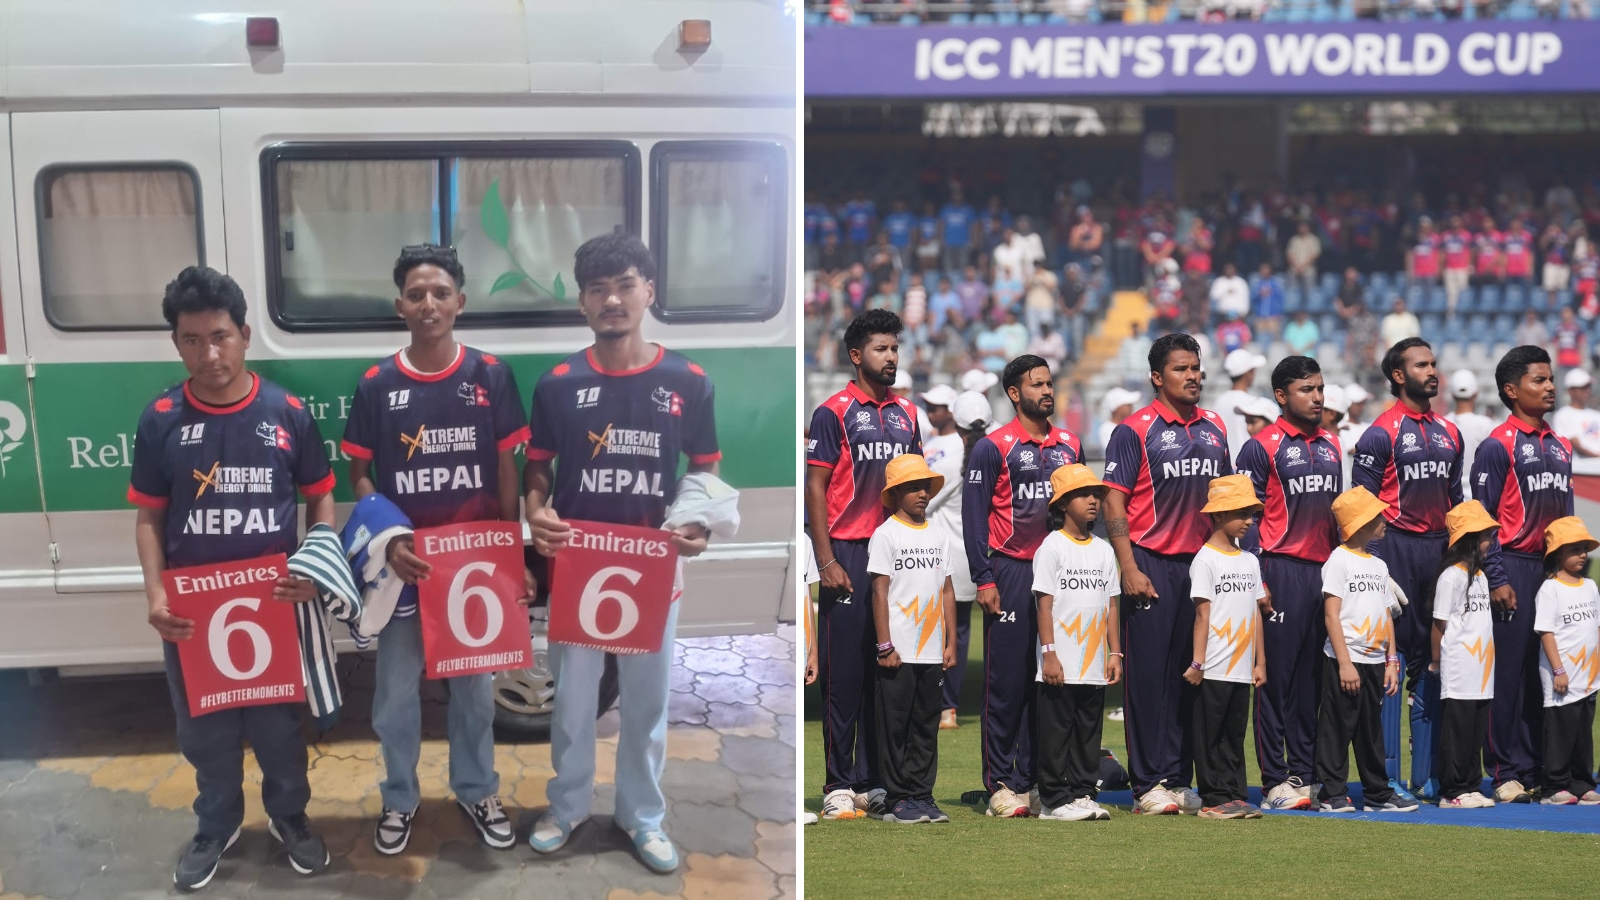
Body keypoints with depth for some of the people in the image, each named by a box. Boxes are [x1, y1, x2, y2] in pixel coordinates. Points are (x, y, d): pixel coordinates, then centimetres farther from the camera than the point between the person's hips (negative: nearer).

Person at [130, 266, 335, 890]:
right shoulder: (160, 420, -3)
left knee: (279, 718, 13)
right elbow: (149, 517, 4)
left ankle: (289, 815, 37)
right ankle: (216, 826, 37)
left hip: (274, 601, -1)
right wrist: (154, 592, -9)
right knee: (205, 727, 15)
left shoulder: (287, 412, -5)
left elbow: (321, 498, 4)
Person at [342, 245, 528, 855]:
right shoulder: (377, 385, -5)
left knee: (474, 684, 15)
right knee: (396, 692, 10)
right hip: (403, 563, 0)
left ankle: (476, 791, 34)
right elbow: (359, 475, 2)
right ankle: (399, 798, 30)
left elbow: (506, 469, 2)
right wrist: (388, 541, -13)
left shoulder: (491, 376, -3)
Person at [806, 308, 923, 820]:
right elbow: (815, 488, -6)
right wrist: (827, 560, -12)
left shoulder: (906, 413, 13)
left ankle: (873, 780, 16)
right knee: (845, 672, -1)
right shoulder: (834, 412, -3)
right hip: (849, 553, -5)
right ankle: (838, 786, 5)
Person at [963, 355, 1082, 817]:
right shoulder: (993, 447, -3)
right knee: (1007, 680, -3)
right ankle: (1001, 784, 3)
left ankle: (1037, 776, 16)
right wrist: (984, 579, -11)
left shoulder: (1070, 445, 12)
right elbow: (975, 514, -5)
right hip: (1012, 574, -5)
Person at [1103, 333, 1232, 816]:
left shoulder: (1215, 427, 12)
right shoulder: (1135, 429, -4)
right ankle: (1149, 784, 5)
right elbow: (1114, 503, -8)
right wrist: (1130, 569, -15)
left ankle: (1179, 778, 18)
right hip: (1152, 564, -5)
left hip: (1203, 563, 5)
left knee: (1190, 674, 9)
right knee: (1149, 673, -2)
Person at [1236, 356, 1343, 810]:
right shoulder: (1261, 447, -5)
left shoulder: (1331, 445, 15)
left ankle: (1306, 773, 16)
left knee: (1314, 678, 9)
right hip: (1283, 571, -6)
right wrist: (1256, 580, -13)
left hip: (1327, 569, 6)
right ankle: (1275, 780, 3)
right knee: (1276, 676, -3)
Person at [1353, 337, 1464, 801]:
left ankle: (1427, 774, 15)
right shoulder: (1380, 433, -5)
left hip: (1441, 550, 6)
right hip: (1397, 549, -6)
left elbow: (1455, 499, 19)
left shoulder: (1449, 433, 14)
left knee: (1434, 660, 8)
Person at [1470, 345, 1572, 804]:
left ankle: (1541, 769, 16)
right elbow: (1483, 518, -9)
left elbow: (1565, 514, 20)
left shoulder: (1560, 448, 15)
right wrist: (1496, 580, -14)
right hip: (1514, 568, -7)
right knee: (1509, 671, -3)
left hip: (1555, 568, 7)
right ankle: (1507, 774, 3)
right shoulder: (1498, 445, -6)